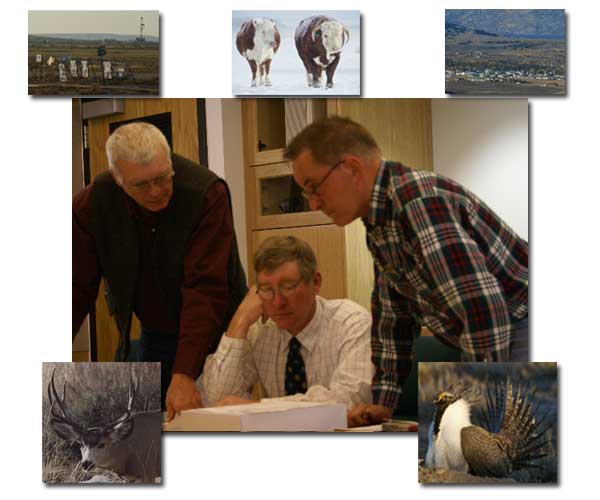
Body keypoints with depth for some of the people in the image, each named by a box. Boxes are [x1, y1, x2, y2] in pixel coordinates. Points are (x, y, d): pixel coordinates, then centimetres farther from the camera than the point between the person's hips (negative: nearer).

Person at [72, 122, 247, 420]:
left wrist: (184, 375, -36)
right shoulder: (92, 204, -13)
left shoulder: (208, 193, -24)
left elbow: (206, 289, -29)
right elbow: (78, 290, -9)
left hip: (213, 335, -3)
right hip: (155, 336, 3)